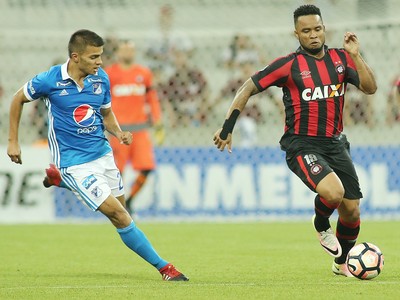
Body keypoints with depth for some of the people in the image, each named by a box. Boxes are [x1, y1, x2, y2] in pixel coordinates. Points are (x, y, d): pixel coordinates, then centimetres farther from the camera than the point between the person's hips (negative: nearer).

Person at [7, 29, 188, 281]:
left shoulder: (101, 79, -2)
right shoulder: (50, 80, -15)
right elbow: (19, 99, 3)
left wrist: (119, 132, -7)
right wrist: (13, 141, 4)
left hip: (102, 154, 6)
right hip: (74, 163, -6)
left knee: (121, 211, 16)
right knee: (119, 216, -14)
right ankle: (163, 267, -5)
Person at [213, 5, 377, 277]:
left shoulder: (340, 58, 4)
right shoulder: (289, 65, -8)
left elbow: (370, 88, -2)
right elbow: (248, 89, -3)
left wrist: (355, 55, -15)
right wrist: (227, 127, -8)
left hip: (335, 142, 5)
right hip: (301, 145, -5)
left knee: (352, 209, 2)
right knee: (333, 192, -30)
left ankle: (342, 263, 30)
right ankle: (321, 226, 6)